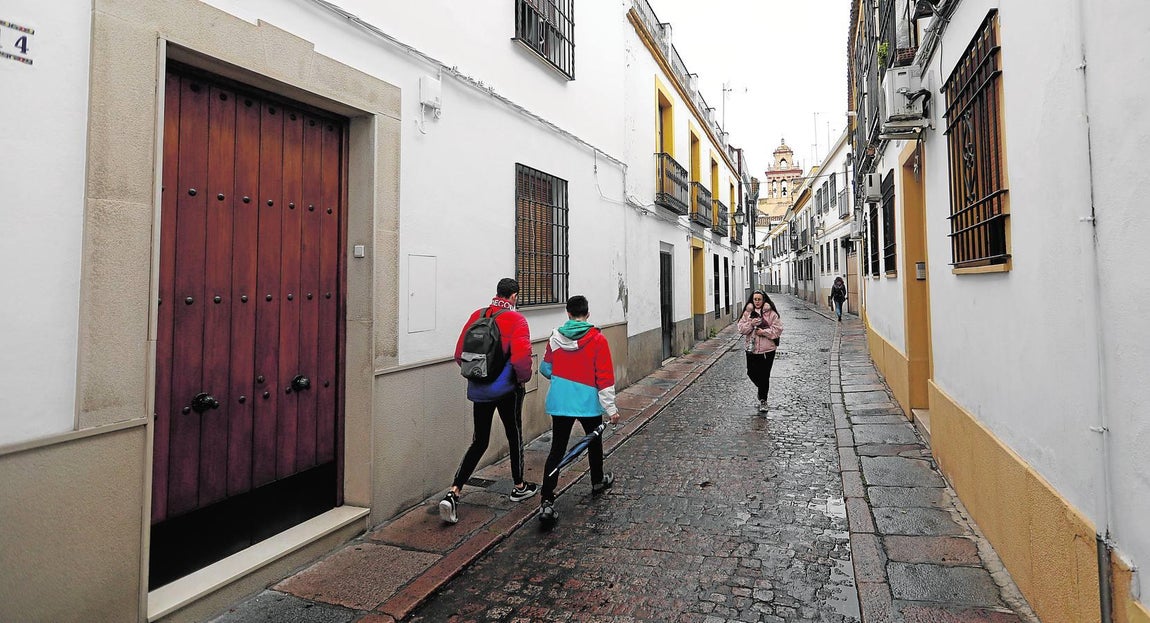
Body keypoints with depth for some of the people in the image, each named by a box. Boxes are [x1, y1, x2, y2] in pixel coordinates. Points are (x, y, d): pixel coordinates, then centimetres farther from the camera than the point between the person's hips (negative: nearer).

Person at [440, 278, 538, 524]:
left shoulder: (477, 316, 3)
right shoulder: (516, 319, -13)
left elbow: (459, 354, 5)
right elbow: (521, 357, -23)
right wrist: (524, 377, -4)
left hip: (478, 390, 4)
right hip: (507, 389, -4)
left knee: (479, 441, 12)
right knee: (515, 436, 16)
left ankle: (453, 493, 0)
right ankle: (520, 487, 33)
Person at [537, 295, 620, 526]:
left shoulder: (555, 338, -2)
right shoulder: (597, 339, -10)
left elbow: (546, 369, 9)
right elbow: (605, 377, -12)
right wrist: (610, 407, -7)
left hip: (559, 402, 2)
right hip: (588, 402, -1)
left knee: (557, 449, 3)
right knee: (594, 442, 23)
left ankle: (546, 501, -5)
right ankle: (598, 481, 44)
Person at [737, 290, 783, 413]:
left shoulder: (771, 313, -4)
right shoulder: (747, 312, 6)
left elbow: (778, 329, -6)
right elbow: (741, 328, 1)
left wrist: (764, 332, -16)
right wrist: (750, 324, -16)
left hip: (767, 349, -3)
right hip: (751, 348, 3)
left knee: (764, 375, 1)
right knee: (751, 372, 8)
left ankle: (763, 400, 16)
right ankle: (761, 388, 40)